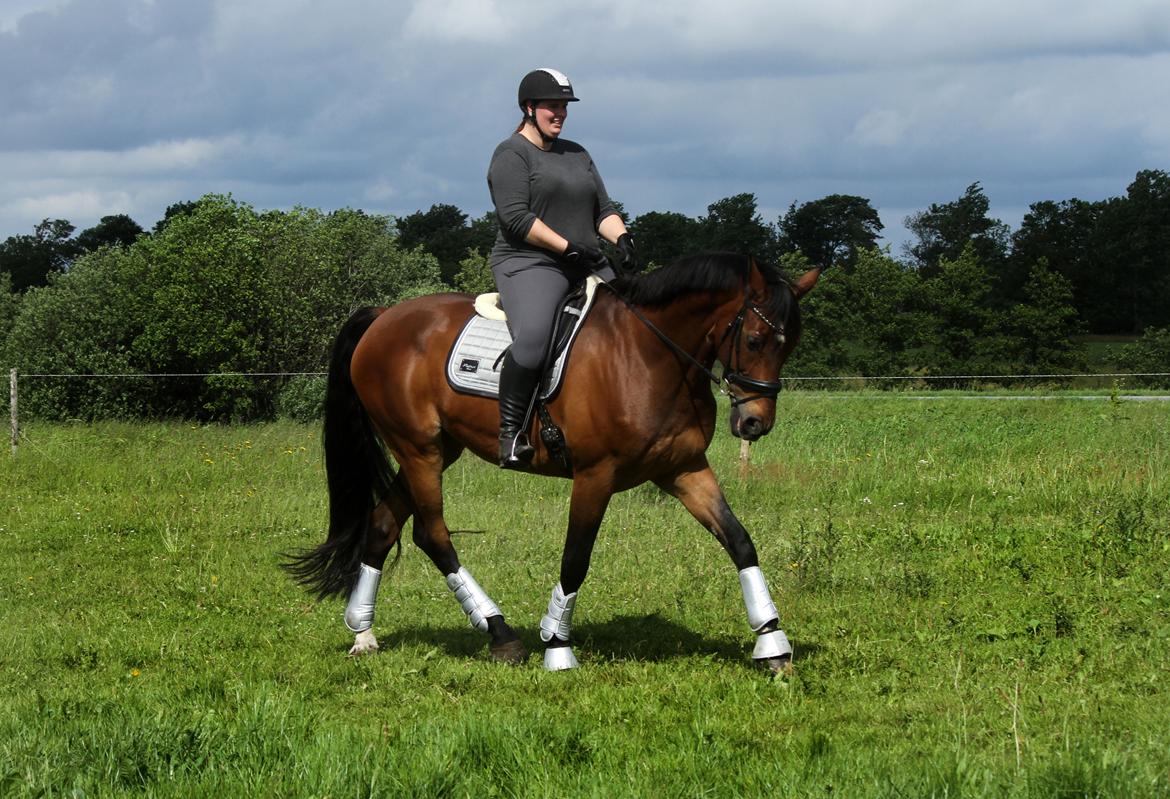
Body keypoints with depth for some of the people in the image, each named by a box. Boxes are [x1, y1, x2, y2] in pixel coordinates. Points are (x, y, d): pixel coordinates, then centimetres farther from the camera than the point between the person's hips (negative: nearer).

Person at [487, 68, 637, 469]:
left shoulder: (576, 154, 23)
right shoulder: (512, 154, -1)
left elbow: (603, 209, 20)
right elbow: (516, 217, -13)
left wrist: (621, 237, -2)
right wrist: (568, 247, -18)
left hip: (587, 267, 8)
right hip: (528, 264, -8)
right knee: (533, 336, -34)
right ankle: (510, 431, -27)